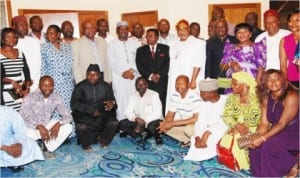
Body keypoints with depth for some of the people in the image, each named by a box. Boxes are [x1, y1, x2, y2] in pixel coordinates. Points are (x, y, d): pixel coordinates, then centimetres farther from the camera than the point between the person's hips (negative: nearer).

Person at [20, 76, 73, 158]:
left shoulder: (56, 98, -9)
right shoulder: (30, 97, -19)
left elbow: (68, 116, -10)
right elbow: (23, 117, -27)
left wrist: (58, 124, -29)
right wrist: (39, 127, -37)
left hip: (46, 125, 4)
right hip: (31, 127, -3)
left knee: (68, 127, -16)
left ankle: (47, 148, 2)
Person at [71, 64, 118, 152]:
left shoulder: (106, 86, 4)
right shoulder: (80, 87, -5)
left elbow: (112, 100, -1)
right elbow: (74, 104, -14)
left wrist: (112, 103, -28)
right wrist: (91, 110, -24)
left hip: (102, 115, 3)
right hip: (84, 116, -2)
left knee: (114, 123, -24)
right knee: (81, 126, -33)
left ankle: (103, 140, 8)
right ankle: (85, 144, 2)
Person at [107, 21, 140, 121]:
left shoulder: (134, 44, 14)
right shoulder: (112, 45, 8)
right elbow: (112, 62, 0)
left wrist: (133, 71, -9)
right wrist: (123, 72, -9)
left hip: (134, 77, 2)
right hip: (119, 78, -2)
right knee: (121, 102, -5)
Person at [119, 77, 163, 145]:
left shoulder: (154, 95, -12)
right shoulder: (133, 96, 2)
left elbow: (157, 113, -20)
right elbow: (128, 112, -5)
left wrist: (144, 122, -27)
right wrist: (136, 119, -26)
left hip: (151, 121, -4)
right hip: (138, 122, 4)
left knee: (152, 127, -38)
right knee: (122, 124, -16)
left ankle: (157, 136, -4)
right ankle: (142, 133, -14)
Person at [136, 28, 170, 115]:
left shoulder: (165, 48, 13)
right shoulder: (141, 50, 14)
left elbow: (167, 64, 3)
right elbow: (140, 66, 4)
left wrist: (158, 75, -9)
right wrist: (150, 76, -9)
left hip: (162, 82, 0)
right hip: (147, 83, 0)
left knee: (162, 105, -6)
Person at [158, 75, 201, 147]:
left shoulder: (195, 97, -24)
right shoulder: (174, 95, -4)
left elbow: (196, 119, -27)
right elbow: (170, 114, 3)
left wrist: (173, 123, -29)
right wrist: (165, 123, -22)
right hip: (182, 124, 7)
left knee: (188, 129, -37)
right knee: (164, 127, -11)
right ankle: (187, 140, 0)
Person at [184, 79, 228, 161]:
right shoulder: (203, 102, 5)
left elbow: (226, 124, -19)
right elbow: (200, 122, -1)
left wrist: (208, 133, -25)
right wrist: (197, 138, -18)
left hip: (223, 131, -5)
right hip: (208, 131, 5)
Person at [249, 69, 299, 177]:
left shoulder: (291, 96, -20)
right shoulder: (266, 98, 1)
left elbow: (282, 124, -25)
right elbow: (264, 123, -3)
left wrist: (262, 139, -30)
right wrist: (257, 137, -22)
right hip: (279, 133, 6)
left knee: (269, 144, -28)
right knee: (255, 144, -17)